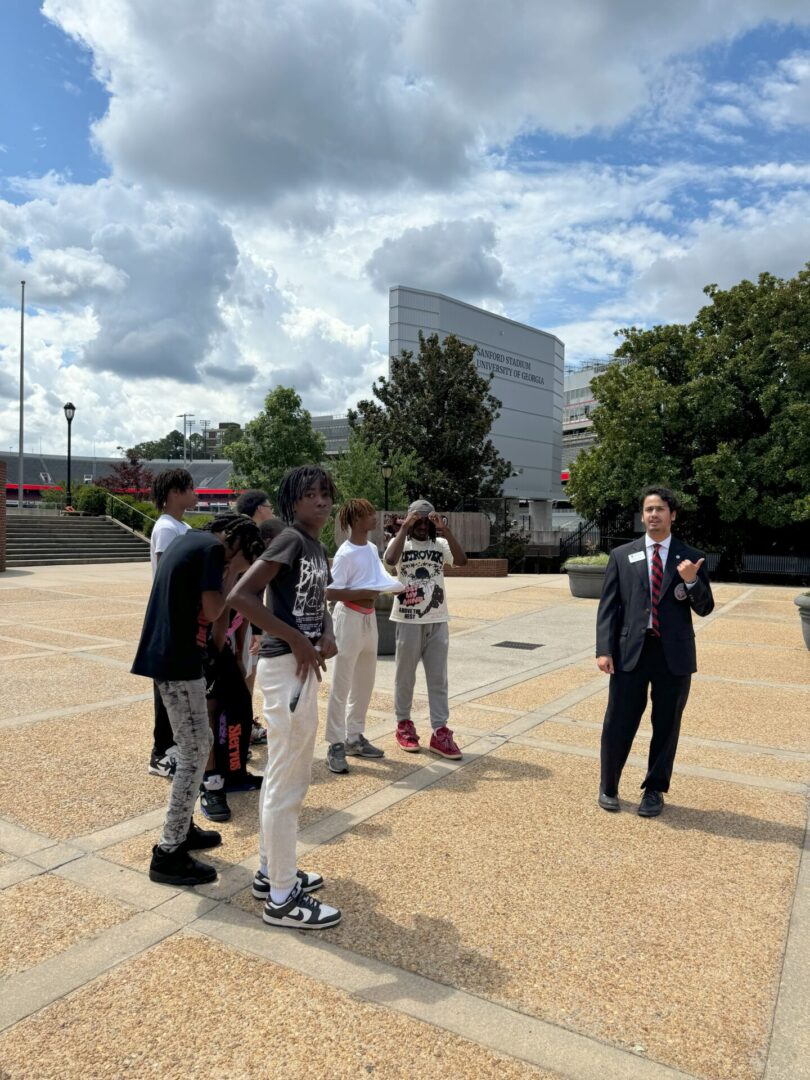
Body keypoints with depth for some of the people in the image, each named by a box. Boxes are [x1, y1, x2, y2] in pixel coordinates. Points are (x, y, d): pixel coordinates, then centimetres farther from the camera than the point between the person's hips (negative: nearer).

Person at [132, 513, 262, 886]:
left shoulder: (190, 539, 16)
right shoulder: (212, 548, -13)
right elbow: (213, 611, -17)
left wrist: (227, 573, 10)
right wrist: (234, 573, -6)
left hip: (167, 656, 10)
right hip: (178, 662, -10)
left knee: (197, 744, 20)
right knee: (194, 753, -3)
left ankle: (182, 827, 31)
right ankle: (168, 854, 4)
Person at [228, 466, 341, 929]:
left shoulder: (319, 548, 12)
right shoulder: (290, 540, -15)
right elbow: (241, 596, -23)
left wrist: (328, 634, 0)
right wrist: (296, 640, -21)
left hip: (304, 666, 10)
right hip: (286, 667, -10)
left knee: (286, 777, 20)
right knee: (287, 784, 1)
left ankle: (272, 872, 36)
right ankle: (282, 898, 15)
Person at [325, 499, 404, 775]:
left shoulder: (372, 548, 8)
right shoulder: (345, 553, -16)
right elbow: (330, 593, -19)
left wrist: (390, 585, 0)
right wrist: (363, 594, -24)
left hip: (369, 618, 9)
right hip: (349, 619, -9)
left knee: (365, 682, 15)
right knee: (342, 684, -2)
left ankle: (354, 737, 27)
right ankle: (335, 744, 7)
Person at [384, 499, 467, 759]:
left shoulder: (440, 544, 5)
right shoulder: (401, 542, -1)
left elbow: (462, 560, -13)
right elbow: (390, 559, -24)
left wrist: (445, 530, -17)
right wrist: (405, 527, -20)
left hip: (437, 621, 3)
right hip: (408, 620, -2)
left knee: (438, 677, 5)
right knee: (405, 675, 9)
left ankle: (440, 731, 10)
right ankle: (403, 723, 26)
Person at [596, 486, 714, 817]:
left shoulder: (691, 557, 6)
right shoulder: (622, 555, 6)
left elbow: (704, 608, 5)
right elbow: (608, 606, 3)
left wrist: (691, 581, -15)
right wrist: (604, 649, -6)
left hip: (674, 655, 1)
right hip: (630, 652, 0)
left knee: (666, 726, 11)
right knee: (617, 724, 4)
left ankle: (654, 791, 30)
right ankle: (608, 787, 25)